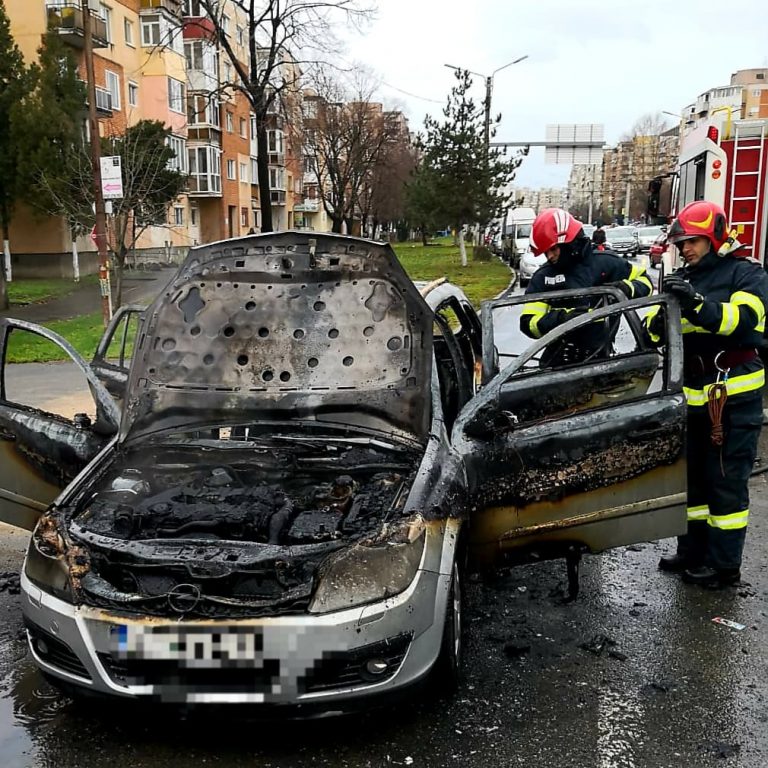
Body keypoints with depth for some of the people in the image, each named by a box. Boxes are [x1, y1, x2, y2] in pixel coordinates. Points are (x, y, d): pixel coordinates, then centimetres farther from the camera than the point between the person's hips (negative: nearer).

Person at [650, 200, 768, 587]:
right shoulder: (681, 280, 13)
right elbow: (654, 332, 6)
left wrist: (697, 304, -34)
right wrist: (662, 313, -16)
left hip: (735, 398, -6)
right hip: (692, 396, 6)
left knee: (726, 483, 0)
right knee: (691, 478, 14)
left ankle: (724, 565, 10)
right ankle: (692, 552, 27)